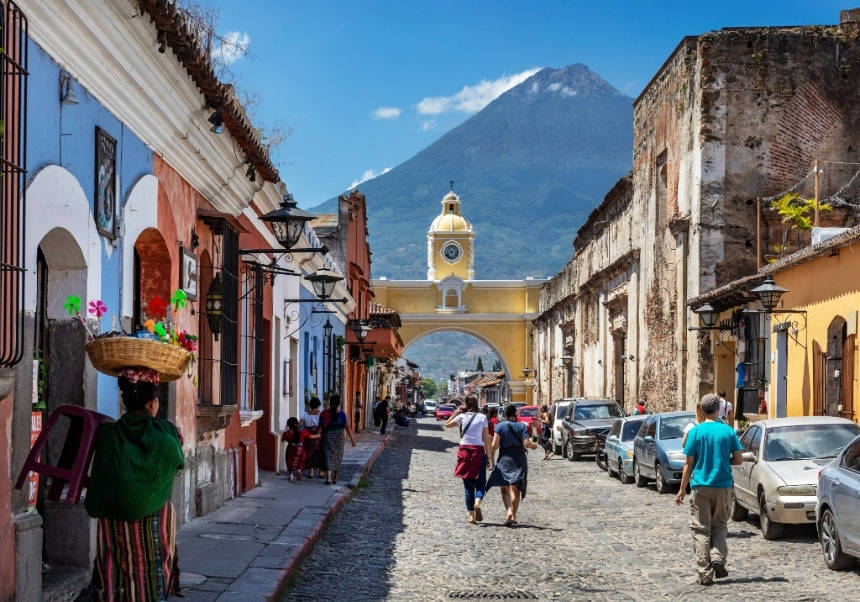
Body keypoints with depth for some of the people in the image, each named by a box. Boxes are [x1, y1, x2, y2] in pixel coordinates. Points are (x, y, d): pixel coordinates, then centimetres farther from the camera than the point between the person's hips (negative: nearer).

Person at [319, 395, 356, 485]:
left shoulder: (324, 414, -4)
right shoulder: (342, 415, -7)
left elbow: (320, 427, -2)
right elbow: (348, 428, -8)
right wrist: (353, 439, -3)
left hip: (327, 438, 0)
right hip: (339, 439, 0)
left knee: (329, 458, -1)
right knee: (337, 458, 15)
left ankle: (328, 478, -17)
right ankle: (335, 478, 24)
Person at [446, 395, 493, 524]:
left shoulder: (462, 416, 1)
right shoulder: (482, 417, 3)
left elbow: (447, 425, 15)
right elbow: (486, 439, 2)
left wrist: (456, 412, 15)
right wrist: (488, 456, 6)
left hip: (464, 450, 1)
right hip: (479, 450, -1)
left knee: (468, 484, 8)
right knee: (480, 482, 6)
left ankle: (471, 514, 4)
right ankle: (477, 503, -23)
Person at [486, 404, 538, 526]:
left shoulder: (500, 426, -2)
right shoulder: (522, 426, -1)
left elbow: (495, 445, -9)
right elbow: (526, 443, -8)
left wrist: (491, 455, 8)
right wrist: (534, 445, 13)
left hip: (504, 459, 0)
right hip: (519, 460, 0)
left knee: (505, 490, 6)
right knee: (515, 489, 4)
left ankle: (510, 512, -12)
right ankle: (512, 515, -8)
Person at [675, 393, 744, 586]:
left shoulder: (696, 432, -5)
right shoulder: (728, 431, 0)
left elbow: (689, 464, -4)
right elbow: (738, 460, 2)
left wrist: (682, 490, 3)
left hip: (700, 486, -2)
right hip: (723, 486, 2)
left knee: (701, 530, 3)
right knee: (720, 525, 18)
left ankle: (705, 574, -2)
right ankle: (718, 558, -4)